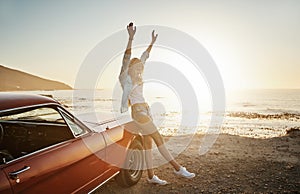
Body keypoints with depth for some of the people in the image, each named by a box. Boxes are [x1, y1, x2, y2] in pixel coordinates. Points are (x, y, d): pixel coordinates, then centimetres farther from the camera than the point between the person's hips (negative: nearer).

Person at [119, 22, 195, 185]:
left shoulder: (136, 77, 15)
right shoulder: (125, 77, -5)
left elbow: (144, 57, 21)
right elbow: (127, 58, -19)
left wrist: (152, 42, 25)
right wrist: (131, 37, -27)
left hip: (145, 110, 9)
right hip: (138, 111, -9)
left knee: (148, 143, 7)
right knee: (158, 139, -6)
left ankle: (151, 176, 14)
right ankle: (177, 168, 3)